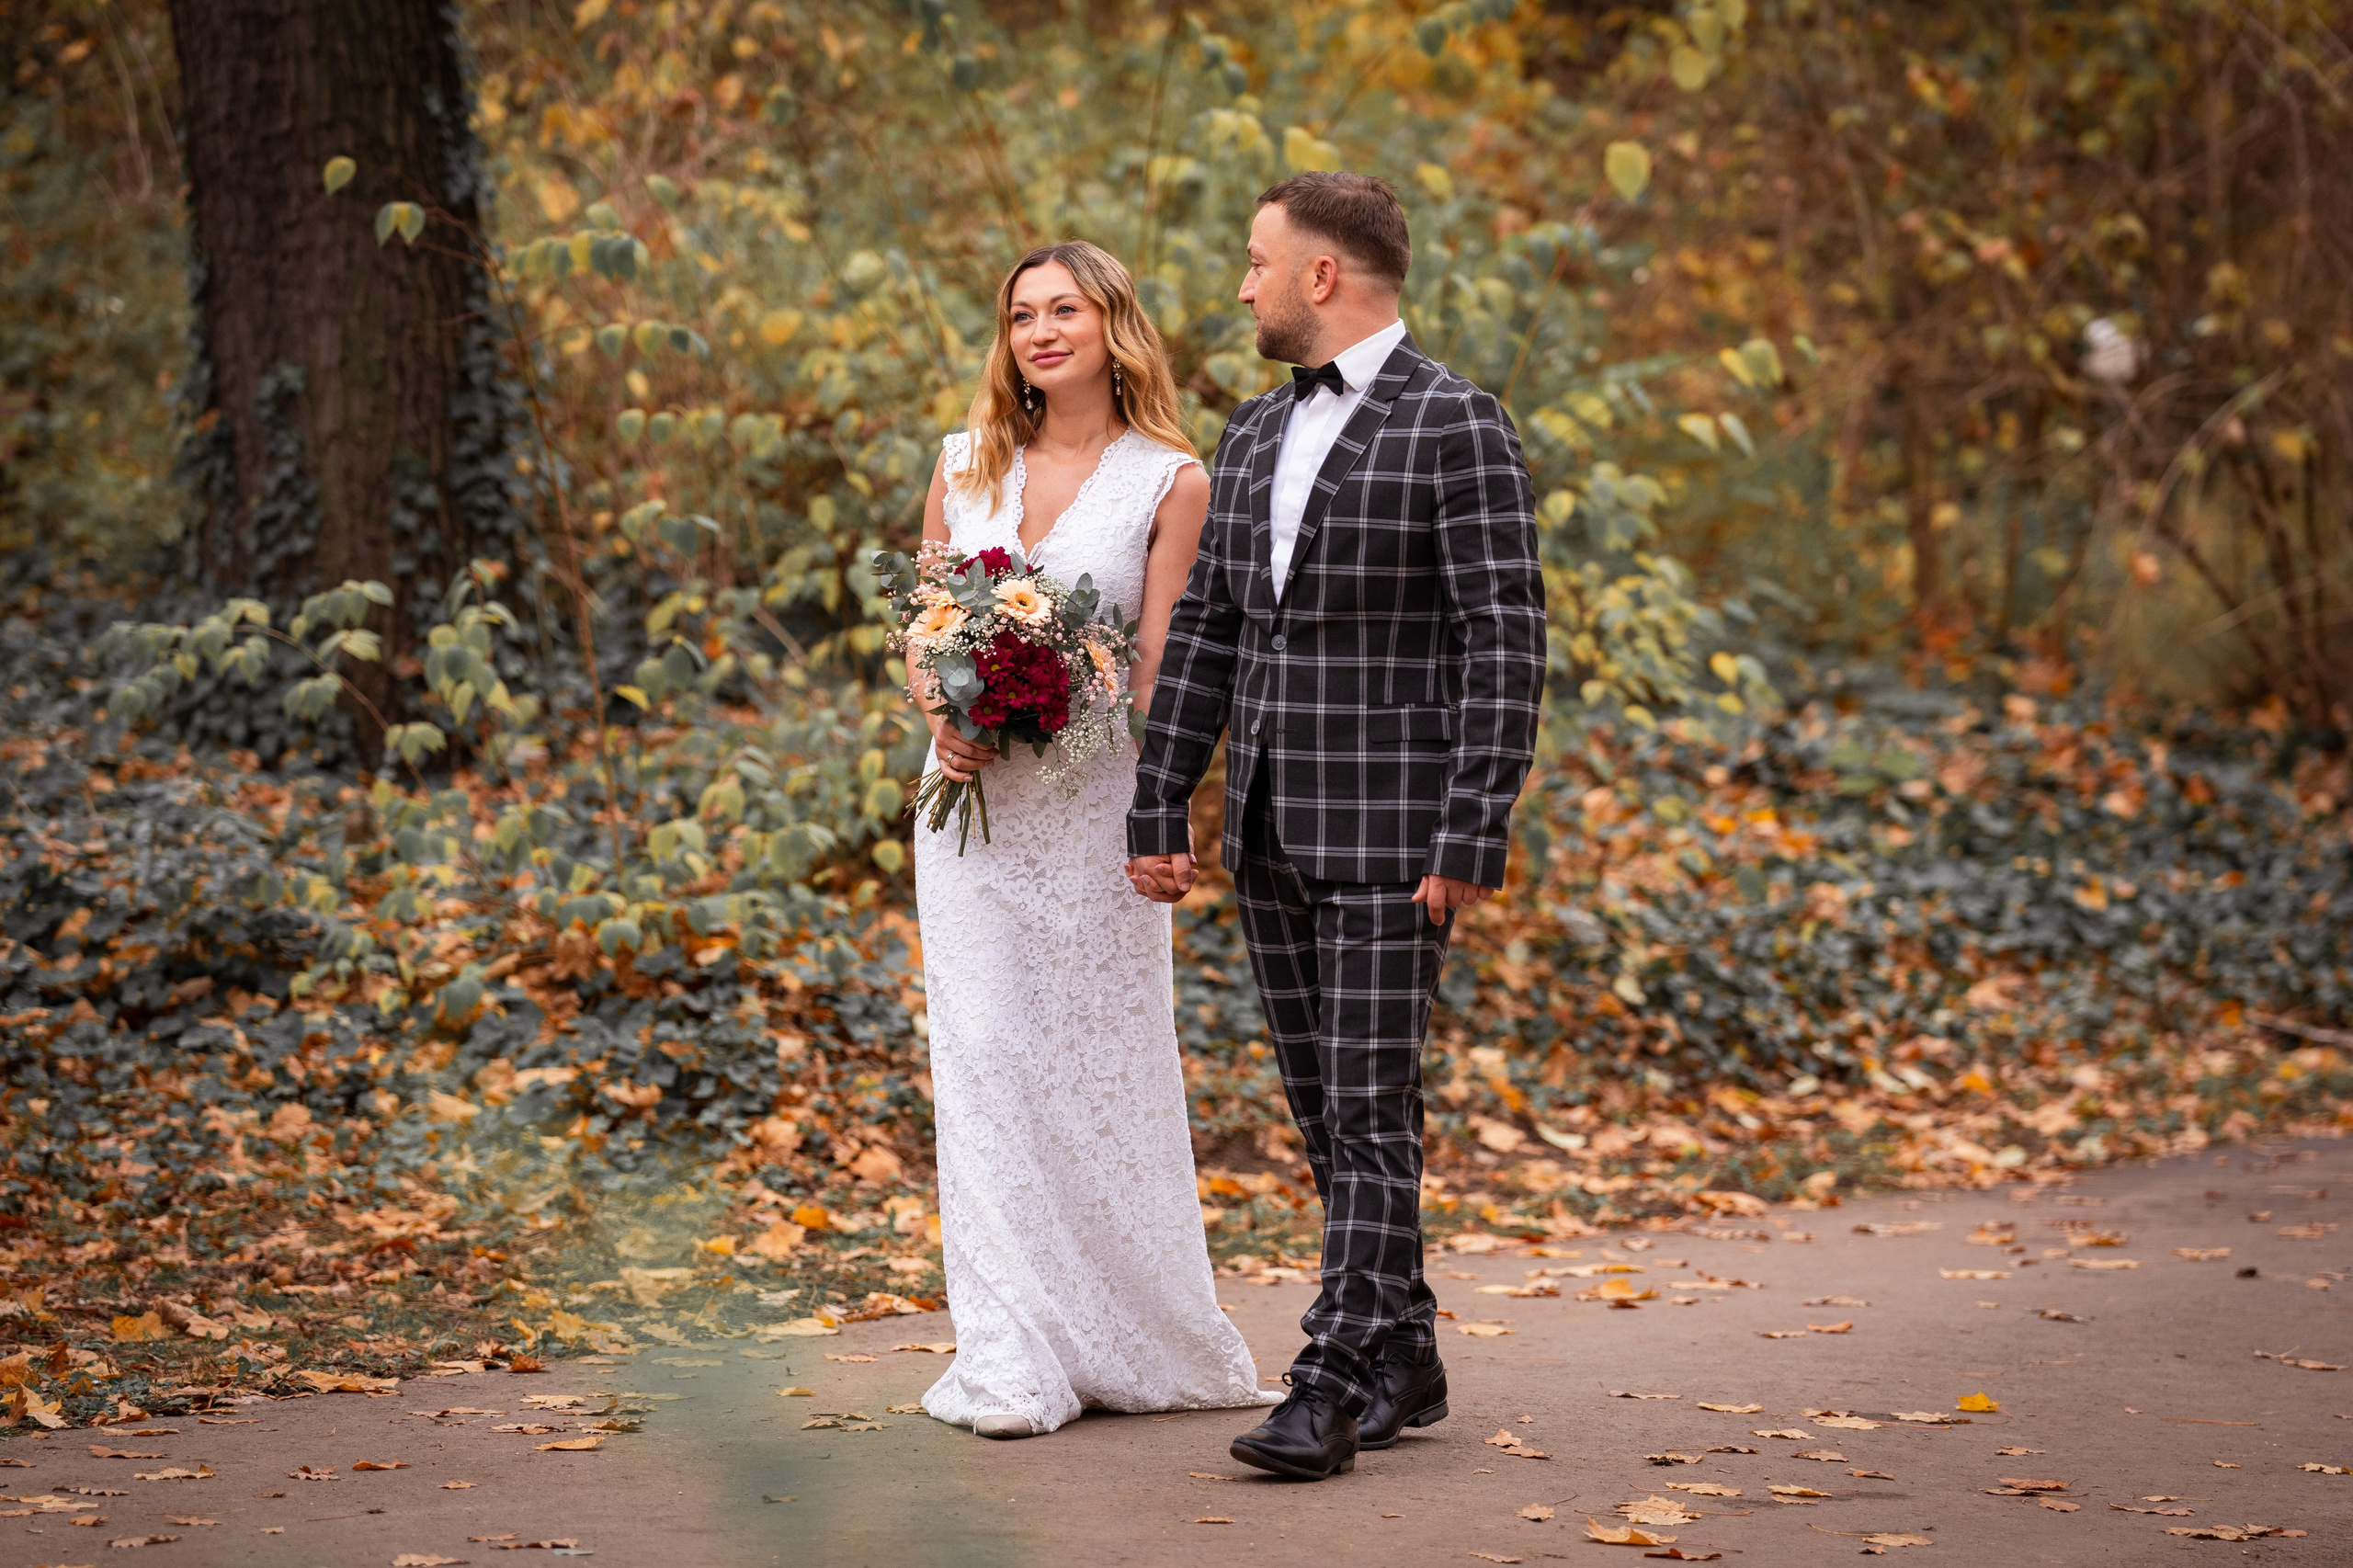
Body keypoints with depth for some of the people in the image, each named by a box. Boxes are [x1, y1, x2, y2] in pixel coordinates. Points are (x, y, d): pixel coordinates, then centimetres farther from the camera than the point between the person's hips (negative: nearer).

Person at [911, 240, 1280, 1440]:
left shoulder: (1169, 482, -2)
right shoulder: (964, 465, 10)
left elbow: (1156, 665, -6)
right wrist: (941, 716, -8)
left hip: (1089, 800, -3)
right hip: (970, 799, 3)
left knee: (1097, 1062, 2)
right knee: (985, 1059, 0)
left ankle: (1123, 1341, 18)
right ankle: (1010, 1361, 4)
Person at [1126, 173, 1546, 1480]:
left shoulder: (1459, 428, -9)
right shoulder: (1258, 434, 15)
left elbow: (1506, 645, -13)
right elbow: (1206, 629, 16)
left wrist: (1473, 837, -18)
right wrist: (1161, 808, 11)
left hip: (1391, 828, -8)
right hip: (1274, 823, 8)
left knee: (1371, 1108, -7)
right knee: (1324, 1104, 11)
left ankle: (1337, 1386, -5)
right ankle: (1404, 1353, 22)